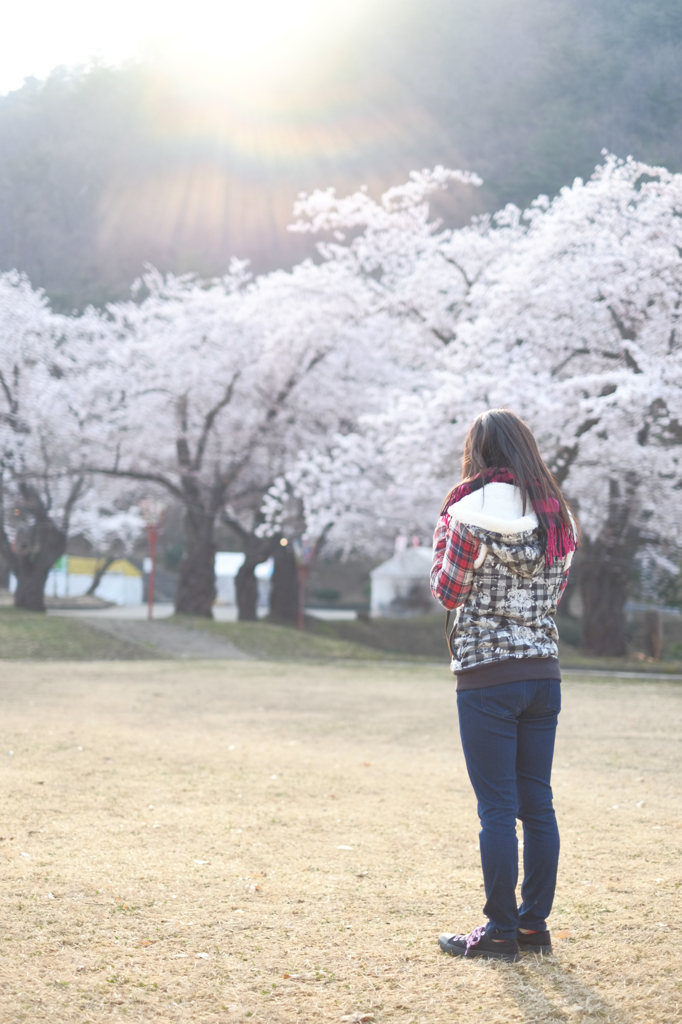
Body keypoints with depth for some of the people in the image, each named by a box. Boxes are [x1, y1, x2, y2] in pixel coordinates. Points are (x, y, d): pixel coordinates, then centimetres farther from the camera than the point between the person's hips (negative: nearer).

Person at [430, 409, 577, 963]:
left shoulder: (471, 513, -10)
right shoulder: (558, 516, 8)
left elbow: (448, 593, -3)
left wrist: (443, 534, 9)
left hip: (487, 673, -6)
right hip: (544, 670, 6)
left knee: (497, 807, -2)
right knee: (538, 803, 10)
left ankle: (500, 932, 2)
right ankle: (534, 923, 16)